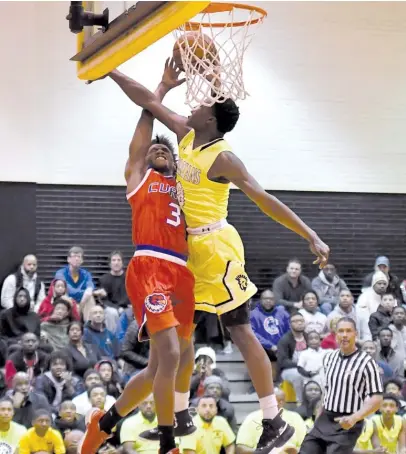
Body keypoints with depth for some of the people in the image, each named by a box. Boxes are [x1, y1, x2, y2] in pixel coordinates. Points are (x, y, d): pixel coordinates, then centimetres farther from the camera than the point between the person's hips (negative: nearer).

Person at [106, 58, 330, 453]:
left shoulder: (222, 157, -18)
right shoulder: (187, 135, 5)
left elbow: (264, 199, -23)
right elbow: (149, 102, 11)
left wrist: (310, 236, -30)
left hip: (216, 248, -9)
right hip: (190, 249, 9)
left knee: (240, 332, -8)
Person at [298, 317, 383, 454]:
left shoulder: (366, 362, -11)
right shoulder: (330, 357, 10)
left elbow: (376, 399, -14)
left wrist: (354, 418, -27)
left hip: (346, 424, -7)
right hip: (324, 420, 7)